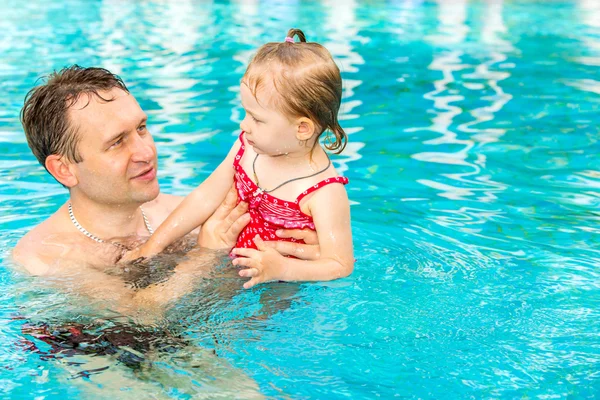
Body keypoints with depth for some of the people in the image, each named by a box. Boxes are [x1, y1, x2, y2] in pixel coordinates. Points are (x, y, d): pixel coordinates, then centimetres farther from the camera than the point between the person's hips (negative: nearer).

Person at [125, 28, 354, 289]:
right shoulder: (247, 148, -4)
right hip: (234, 272, 5)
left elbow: (341, 266, -22)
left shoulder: (325, 193, -24)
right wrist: (154, 245, 5)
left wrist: (280, 269, -37)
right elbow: (205, 197, 5)